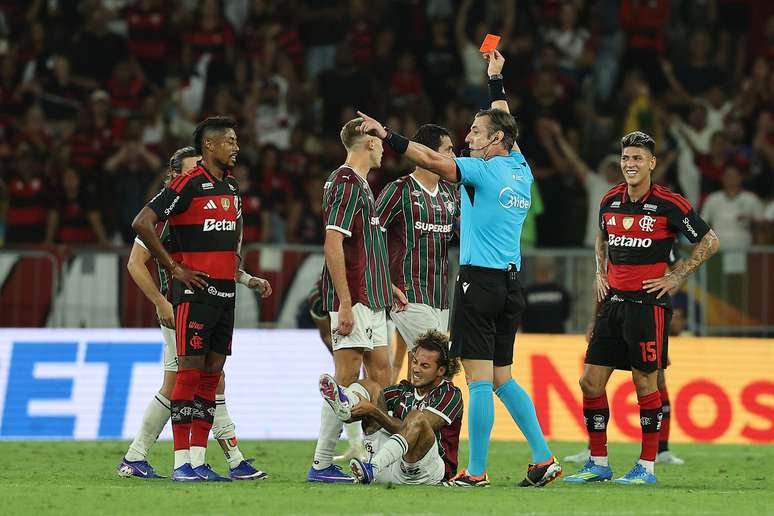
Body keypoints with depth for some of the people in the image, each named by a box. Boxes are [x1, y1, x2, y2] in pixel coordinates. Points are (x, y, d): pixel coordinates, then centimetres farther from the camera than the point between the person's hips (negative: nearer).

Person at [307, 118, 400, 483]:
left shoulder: (359, 183, 18)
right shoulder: (347, 183, -13)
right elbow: (333, 244, -20)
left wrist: (387, 286, 24)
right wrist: (345, 303, -23)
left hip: (371, 299, 10)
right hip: (354, 299, -10)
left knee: (380, 371, 10)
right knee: (346, 380, -9)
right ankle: (322, 464, -6)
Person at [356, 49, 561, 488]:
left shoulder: (483, 170, -9)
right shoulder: (520, 170, 12)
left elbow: (432, 160, -20)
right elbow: (504, 122, 29)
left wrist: (386, 135, -19)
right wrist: (496, 78, 41)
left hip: (481, 281, -8)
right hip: (512, 283, 8)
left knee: (480, 378, -8)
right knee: (503, 378, 14)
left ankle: (476, 472, -9)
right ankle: (543, 458, 9)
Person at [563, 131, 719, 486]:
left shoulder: (669, 205, -9)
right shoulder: (610, 201, 8)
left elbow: (709, 241, -2)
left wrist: (676, 277, -5)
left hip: (648, 304, -6)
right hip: (613, 302, 6)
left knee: (646, 384, -3)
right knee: (591, 381, 3)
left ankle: (647, 467, 5)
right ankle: (598, 463, 13)